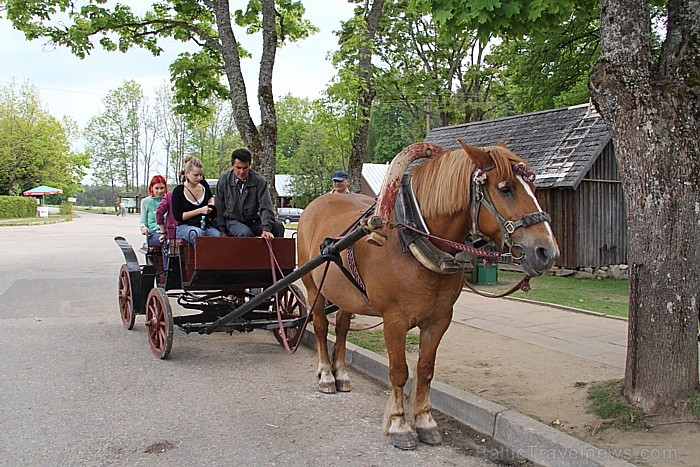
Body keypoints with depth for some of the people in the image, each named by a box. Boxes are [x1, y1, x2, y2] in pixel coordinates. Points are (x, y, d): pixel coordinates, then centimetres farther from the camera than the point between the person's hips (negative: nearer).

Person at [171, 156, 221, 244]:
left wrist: (212, 203, 11)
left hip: (206, 226, 4)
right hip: (185, 227, -3)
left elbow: (210, 197, 36)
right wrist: (200, 210, -12)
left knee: (217, 235, -32)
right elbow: (178, 216, -8)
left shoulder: (204, 185, 11)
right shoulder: (178, 191, -3)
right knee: (197, 233, -40)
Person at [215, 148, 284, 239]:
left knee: (278, 226, -24)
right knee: (245, 233, -35)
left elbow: (266, 207, -14)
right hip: (232, 221, -1)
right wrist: (222, 231, 0)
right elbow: (219, 207, 4)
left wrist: (266, 229, -29)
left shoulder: (258, 180, -8)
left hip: (254, 221, 1)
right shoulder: (224, 179, -4)